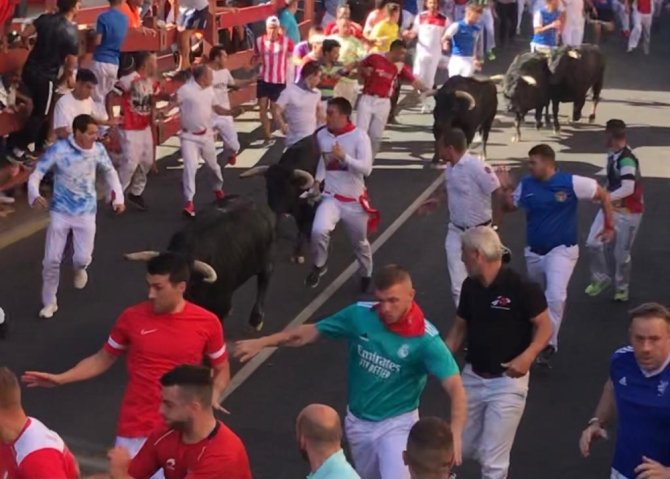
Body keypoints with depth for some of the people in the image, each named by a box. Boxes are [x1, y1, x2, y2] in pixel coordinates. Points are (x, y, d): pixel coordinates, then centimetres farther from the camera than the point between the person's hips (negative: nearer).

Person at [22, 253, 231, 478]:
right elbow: (102, 360, 8)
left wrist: (213, 398, -11)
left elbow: (221, 370, 8)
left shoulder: (207, 323, -6)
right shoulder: (132, 318, -4)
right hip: (135, 429, 1)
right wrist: (60, 379, -2)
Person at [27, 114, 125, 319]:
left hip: (86, 213, 2)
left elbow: (110, 172, 9)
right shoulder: (58, 149, -19)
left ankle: (79, 269, 37)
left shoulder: (98, 149, -10)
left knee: (83, 258, -3)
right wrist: (34, 195, -33)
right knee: (51, 260, -1)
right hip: (60, 212, -1)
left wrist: (119, 197, 3)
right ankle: (49, 302, 19)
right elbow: (36, 175, -14)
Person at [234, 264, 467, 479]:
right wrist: (262, 342, -2)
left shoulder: (425, 339, -24)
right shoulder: (359, 315, -13)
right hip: (357, 421, 5)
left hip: (396, 424, -4)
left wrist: (454, 434, -46)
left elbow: (455, 386, -30)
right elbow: (311, 332, -1)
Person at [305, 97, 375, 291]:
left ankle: (367, 274, 44)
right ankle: (319, 266, 5)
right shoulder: (321, 135, -4)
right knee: (318, 231, -24)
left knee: (360, 242, 15)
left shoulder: (359, 136, -16)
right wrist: (317, 181, 8)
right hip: (331, 197, 2)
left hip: (354, 199, -2)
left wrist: (344, 157, -32)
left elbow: (366, 169, -22)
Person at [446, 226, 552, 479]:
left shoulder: (521, 287, -18)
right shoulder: (470, 286, 1)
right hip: (472, 377, 6)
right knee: (461, 448, 17)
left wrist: (527, 356, -29)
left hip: (507, 381, -6)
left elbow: (544, 327, -11)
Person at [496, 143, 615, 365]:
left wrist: (609, 226, -2)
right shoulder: (526, 184, -5)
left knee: (555, 297, -22)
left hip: (561, 250, -5)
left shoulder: (571, 183, -17)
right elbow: (510, 207, 8)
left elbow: (603, 196, -6)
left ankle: (549, 343, -8)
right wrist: (505, 188, -9)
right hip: (533, 252, 5)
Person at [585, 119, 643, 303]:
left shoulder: (626, 159, -28)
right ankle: (601, 277, 23)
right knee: (593, 243, 1)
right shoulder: (612, 154, 0)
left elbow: (628, 189, -35)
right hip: (611, 207, 7)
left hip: (628, 213, -7)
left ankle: (622, 288, 28)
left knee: (621, 253, 5)